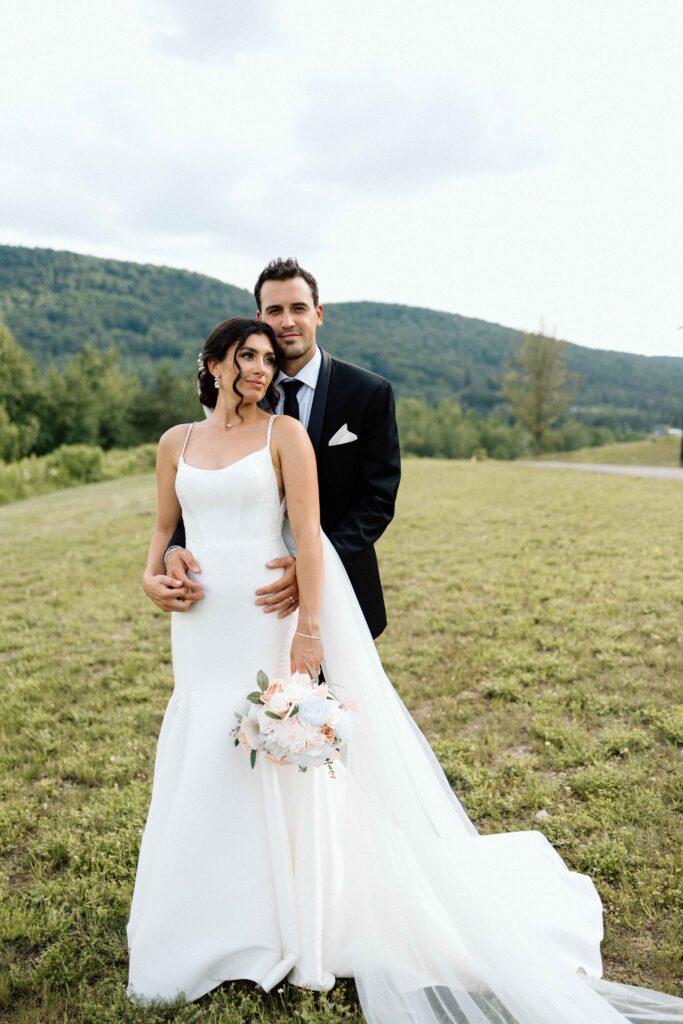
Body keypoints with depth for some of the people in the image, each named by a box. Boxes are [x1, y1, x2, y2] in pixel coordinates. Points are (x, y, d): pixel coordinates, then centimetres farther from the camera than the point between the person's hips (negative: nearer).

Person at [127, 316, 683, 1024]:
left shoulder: (284, 433, -4)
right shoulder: (177, 442, 10)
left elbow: (308, 533, -10)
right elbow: (164, 527, 16)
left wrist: (308, 629, -15)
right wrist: (153, 577, -3)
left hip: (270, 619, -4)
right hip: (203, 628, 4)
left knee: (277, 768, 4)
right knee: (204, 768, 12)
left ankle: (294, 924, 27)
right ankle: (208, 922, 34)